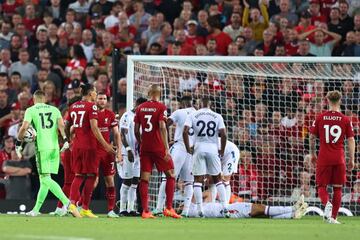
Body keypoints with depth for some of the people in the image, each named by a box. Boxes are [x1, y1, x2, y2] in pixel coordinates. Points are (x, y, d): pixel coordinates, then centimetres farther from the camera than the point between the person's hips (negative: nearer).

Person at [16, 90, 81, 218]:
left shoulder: (31, 110, 5)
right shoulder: (54, 109, 15)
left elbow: (24, 127, -7)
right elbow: (61, 124, -1)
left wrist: (19, 143, 3)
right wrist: (65, 139, -7)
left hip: (42, 148, -5)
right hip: (55, 147, 5)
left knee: (45, 179, -10)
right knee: (45, 179, 13)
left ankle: (68, 203, -27)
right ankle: (36, 209, 19)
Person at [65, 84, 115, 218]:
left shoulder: (73, 106, 12)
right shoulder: (91, 106, -8)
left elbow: (66, 127, 15)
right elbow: (94, 127, -17)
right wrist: (105, 145, -17)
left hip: (76, 146, 6)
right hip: (89, 146, -6)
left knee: (79, 175, 11)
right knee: (90, 176, 2)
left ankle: (72, 203, -9)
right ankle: (85, 209, 1)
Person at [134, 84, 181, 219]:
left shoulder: (140, 108, 7)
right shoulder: (161, 107, -7)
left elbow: (136, 130, 8)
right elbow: (162, 127, -16)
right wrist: (166, 149, -17)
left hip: (145, 148, 4)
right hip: (159, 147, -4)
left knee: (144, 178, 3)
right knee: (171, 175, 8)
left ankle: (145, 211, -3)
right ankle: (169, 208, 1)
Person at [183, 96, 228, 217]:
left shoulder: (193, 115, 3)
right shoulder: (217, 117, 4)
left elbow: (185, 131, -9)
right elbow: (223, 134, -4)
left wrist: (188, 148, 0)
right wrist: (222, 150, 8)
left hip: (199, 148, -1)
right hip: (213, 148, 1)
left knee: (198, 179, 3)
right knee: (218, 179, 12)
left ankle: (200, 209, -5)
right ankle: (225, 207, 3)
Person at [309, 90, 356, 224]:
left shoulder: (320, 118, 0)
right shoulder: (345, 120, -1)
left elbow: (312, 137, 5)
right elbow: (351, 140, -1)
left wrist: (312, 154, 19)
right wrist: (352, 160, 6)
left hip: (324, 158, 0)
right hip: (339, 158, 0)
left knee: (322, 186, 8)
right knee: (337, 188, 10)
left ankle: (327, 203, -23)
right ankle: (333, 217, 9)